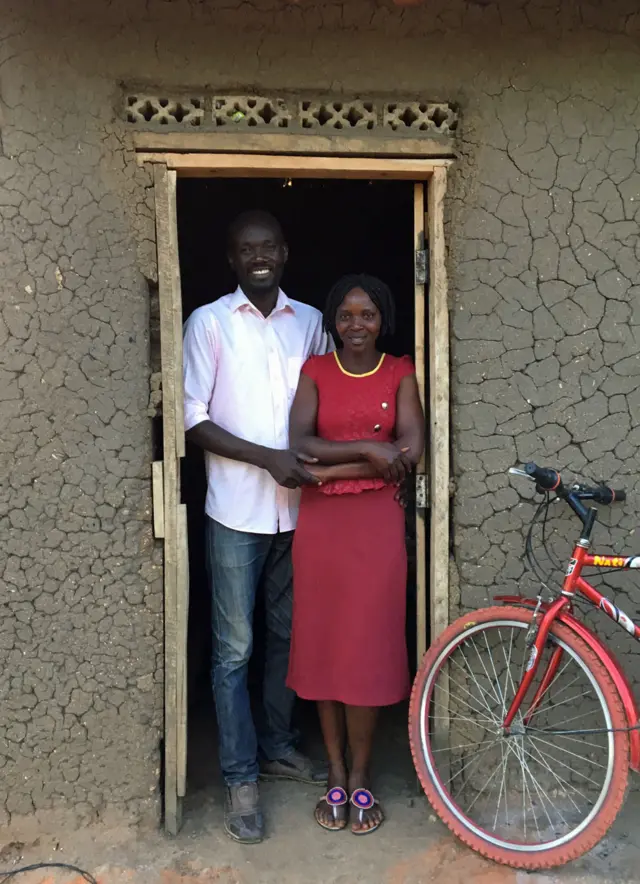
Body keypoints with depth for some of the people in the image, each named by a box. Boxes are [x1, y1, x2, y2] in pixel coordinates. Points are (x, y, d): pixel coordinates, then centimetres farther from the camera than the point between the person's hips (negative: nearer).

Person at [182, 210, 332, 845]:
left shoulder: (309, 321, 7)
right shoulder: (209, 322, -4)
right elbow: (192, 419, -8)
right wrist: (268, 458, -18)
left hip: (297, 508, 4)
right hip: (237, 511, -4)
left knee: (287, 636, 16)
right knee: (234, 649, 3)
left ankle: (276, 746, 35)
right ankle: (240, 779, 17)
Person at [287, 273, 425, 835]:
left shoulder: (400, 373, 4)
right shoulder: (315, 371, 5)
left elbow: (411, 452, -9)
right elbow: (301, 444, -9)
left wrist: (332, 467, -11)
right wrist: (368, 450, -18)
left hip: (377, 521, -1)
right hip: (320, 522, 1)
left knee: (368, 647, 2)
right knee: (322, 644, 7)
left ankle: (360, 778, 20)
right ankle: (336, 775, 23)